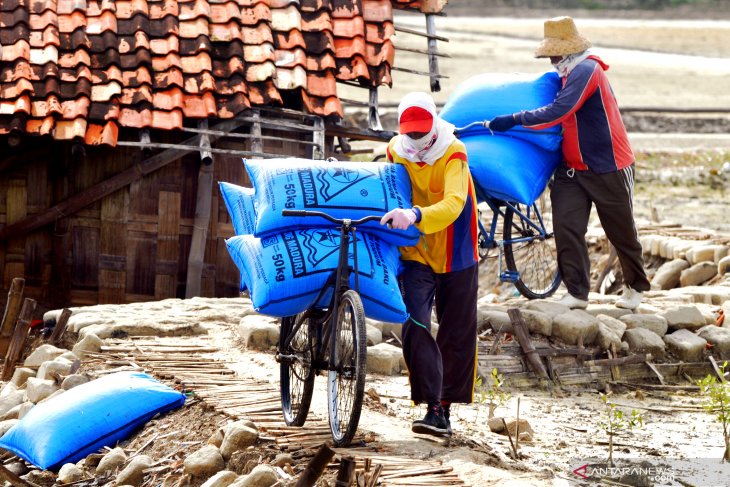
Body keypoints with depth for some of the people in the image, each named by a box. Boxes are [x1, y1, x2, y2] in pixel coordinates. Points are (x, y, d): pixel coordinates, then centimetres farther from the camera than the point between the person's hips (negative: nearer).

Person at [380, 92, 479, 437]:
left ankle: (447, 405, 23)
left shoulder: (454, 154, -19)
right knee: (415, 326, -17)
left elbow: (453, 205, -35)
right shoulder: (395, 150, -3)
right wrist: (394, 217, 7)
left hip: (455, 256, -2)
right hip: (415, 255, 2)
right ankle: (433, 408, -19)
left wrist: (415, 215, -52)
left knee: (457, 335, 7)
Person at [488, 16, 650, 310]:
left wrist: (514, 120, -29)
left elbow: (558, 112, -30)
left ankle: (636, 286, 28)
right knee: (566, 228, -7)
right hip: (573, 169, 8)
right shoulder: (570, 74, 8)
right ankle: (576, 293, -4)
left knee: (621, 232, 8)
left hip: (608, 168, -8)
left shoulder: (585, 71, -21)